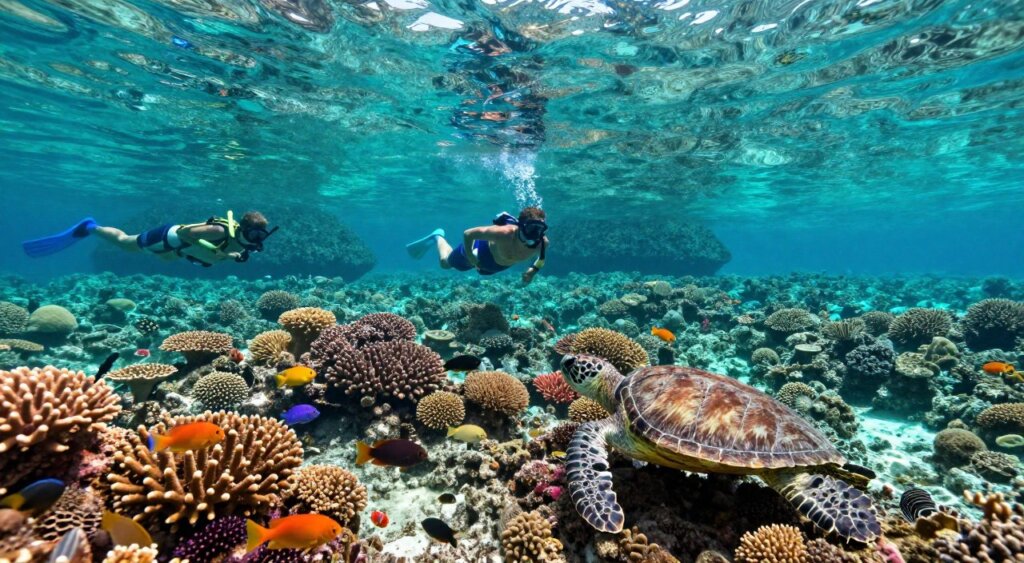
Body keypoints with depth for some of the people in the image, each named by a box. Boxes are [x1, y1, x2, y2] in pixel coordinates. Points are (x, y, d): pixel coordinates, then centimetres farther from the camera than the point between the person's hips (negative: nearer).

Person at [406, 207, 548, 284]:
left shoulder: (541, 242, -33)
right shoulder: (504, 234, -48)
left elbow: (542, 256, -6)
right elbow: (468, 234, -37)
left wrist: (534, 268, -21)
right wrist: (471, 259, -29)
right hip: (483, 248, -5)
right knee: (446, 262, 24)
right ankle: (438, 236, 51)